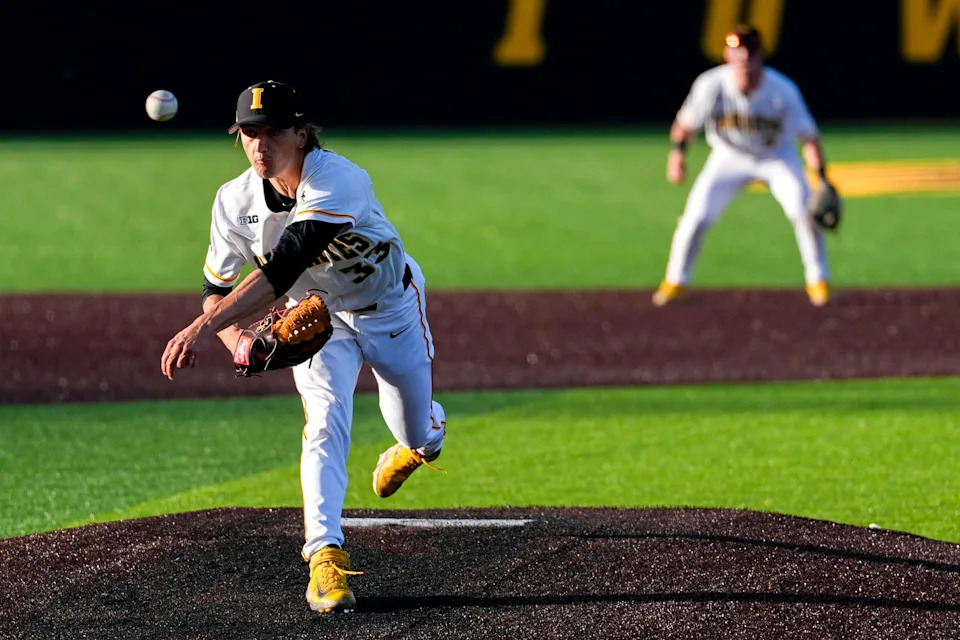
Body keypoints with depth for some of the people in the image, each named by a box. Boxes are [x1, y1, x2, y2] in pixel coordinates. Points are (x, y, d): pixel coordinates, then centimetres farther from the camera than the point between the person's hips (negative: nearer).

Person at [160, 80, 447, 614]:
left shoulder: (337, 181, -39)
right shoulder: (236, 200, -20)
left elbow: (282, 270, -49)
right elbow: (216, 287, -8)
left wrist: (203, 327, -56)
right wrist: (234, 337, -31)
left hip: (392, 309, -2)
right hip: (317, 318, 2)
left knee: (421, 437, 14)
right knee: (326, 424, -23)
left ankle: (419, 442, 54)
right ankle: (325, 556, -28)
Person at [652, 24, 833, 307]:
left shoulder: (783, 91, -29)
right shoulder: (710, 85, -26)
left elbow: (808, 136, -22)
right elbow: (687, 121, -8)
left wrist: (822, 178, -30)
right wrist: (678, 151, -22)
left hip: (777, 157, -1)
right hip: (729, 157, 1)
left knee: (803, 209, -20)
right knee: (696, 215, -9)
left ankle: (818, 280, -2)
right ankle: (676, 280, 13)